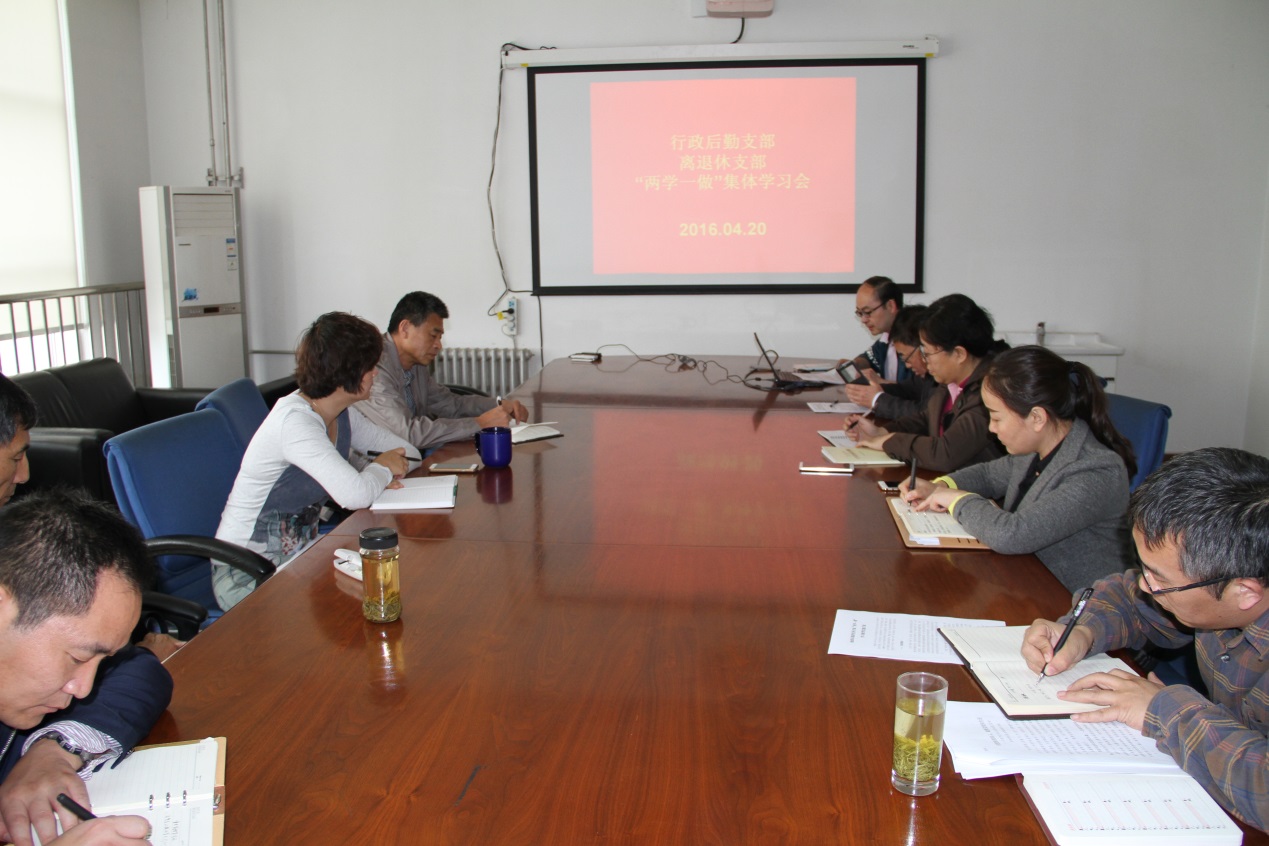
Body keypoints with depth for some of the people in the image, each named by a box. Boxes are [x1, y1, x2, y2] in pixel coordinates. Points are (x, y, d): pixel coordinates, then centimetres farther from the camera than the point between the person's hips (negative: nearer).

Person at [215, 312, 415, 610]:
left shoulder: (341, 414, 0)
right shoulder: (294, 421, -25)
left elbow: (401, 449, 9)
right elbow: (355, 495, -34)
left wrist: (373, 471, -12)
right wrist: (382, 469, -13)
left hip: (299, 552, 8)